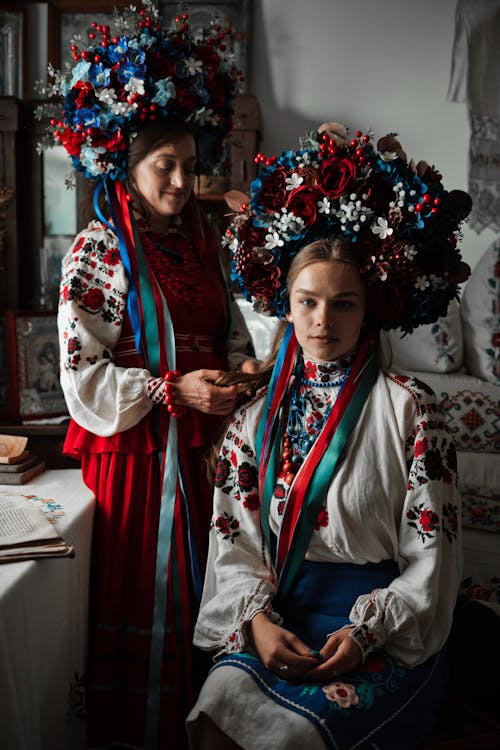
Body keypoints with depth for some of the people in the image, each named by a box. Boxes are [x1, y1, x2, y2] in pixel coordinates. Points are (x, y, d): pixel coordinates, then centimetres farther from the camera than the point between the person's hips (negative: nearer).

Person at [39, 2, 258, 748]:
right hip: (132, 451, -5)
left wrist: (241, 368, -5)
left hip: (199, 444, 6)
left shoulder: (200, 243, 9)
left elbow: (228, 329, 17)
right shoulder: (96, 253, -10)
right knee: (139, 593, 5)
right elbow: (85, 379, -13)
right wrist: (173, 389, -20)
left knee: (195, 587, 14)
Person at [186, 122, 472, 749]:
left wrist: (367, 629, -17)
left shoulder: (407, 407, -6)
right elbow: (233, 530, 4)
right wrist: (257, 616, -12)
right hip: (276, 617, 3)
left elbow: (431, 552, -6)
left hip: (383, 631, -3)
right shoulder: (261, 403, 5)